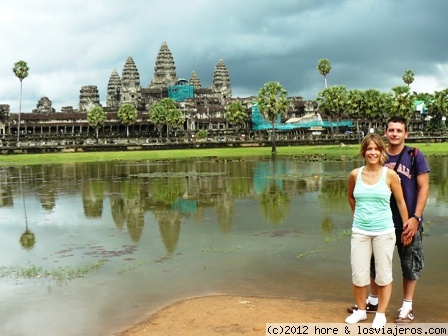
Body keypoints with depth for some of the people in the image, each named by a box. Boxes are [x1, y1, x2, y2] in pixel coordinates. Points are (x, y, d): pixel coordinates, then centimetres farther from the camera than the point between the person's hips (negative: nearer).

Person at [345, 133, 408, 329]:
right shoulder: (355, 174, -1)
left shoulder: (390, 175, -7)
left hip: (384, 232, -2)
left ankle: (381, 314, 23)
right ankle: (360, 310, 26)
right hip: (360, 232, 2)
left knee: (383, 275, 7)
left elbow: (401, 202, 1)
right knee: (358, 274, 6)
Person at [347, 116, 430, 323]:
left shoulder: (415, 156, -6)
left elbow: (423, 187, -7)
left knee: (410, 265, 8)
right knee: (376, 262, 14)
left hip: (407, 222, -3)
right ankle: (373, 301, 31)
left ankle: (407, 307, 23)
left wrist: (415, 217, -15)